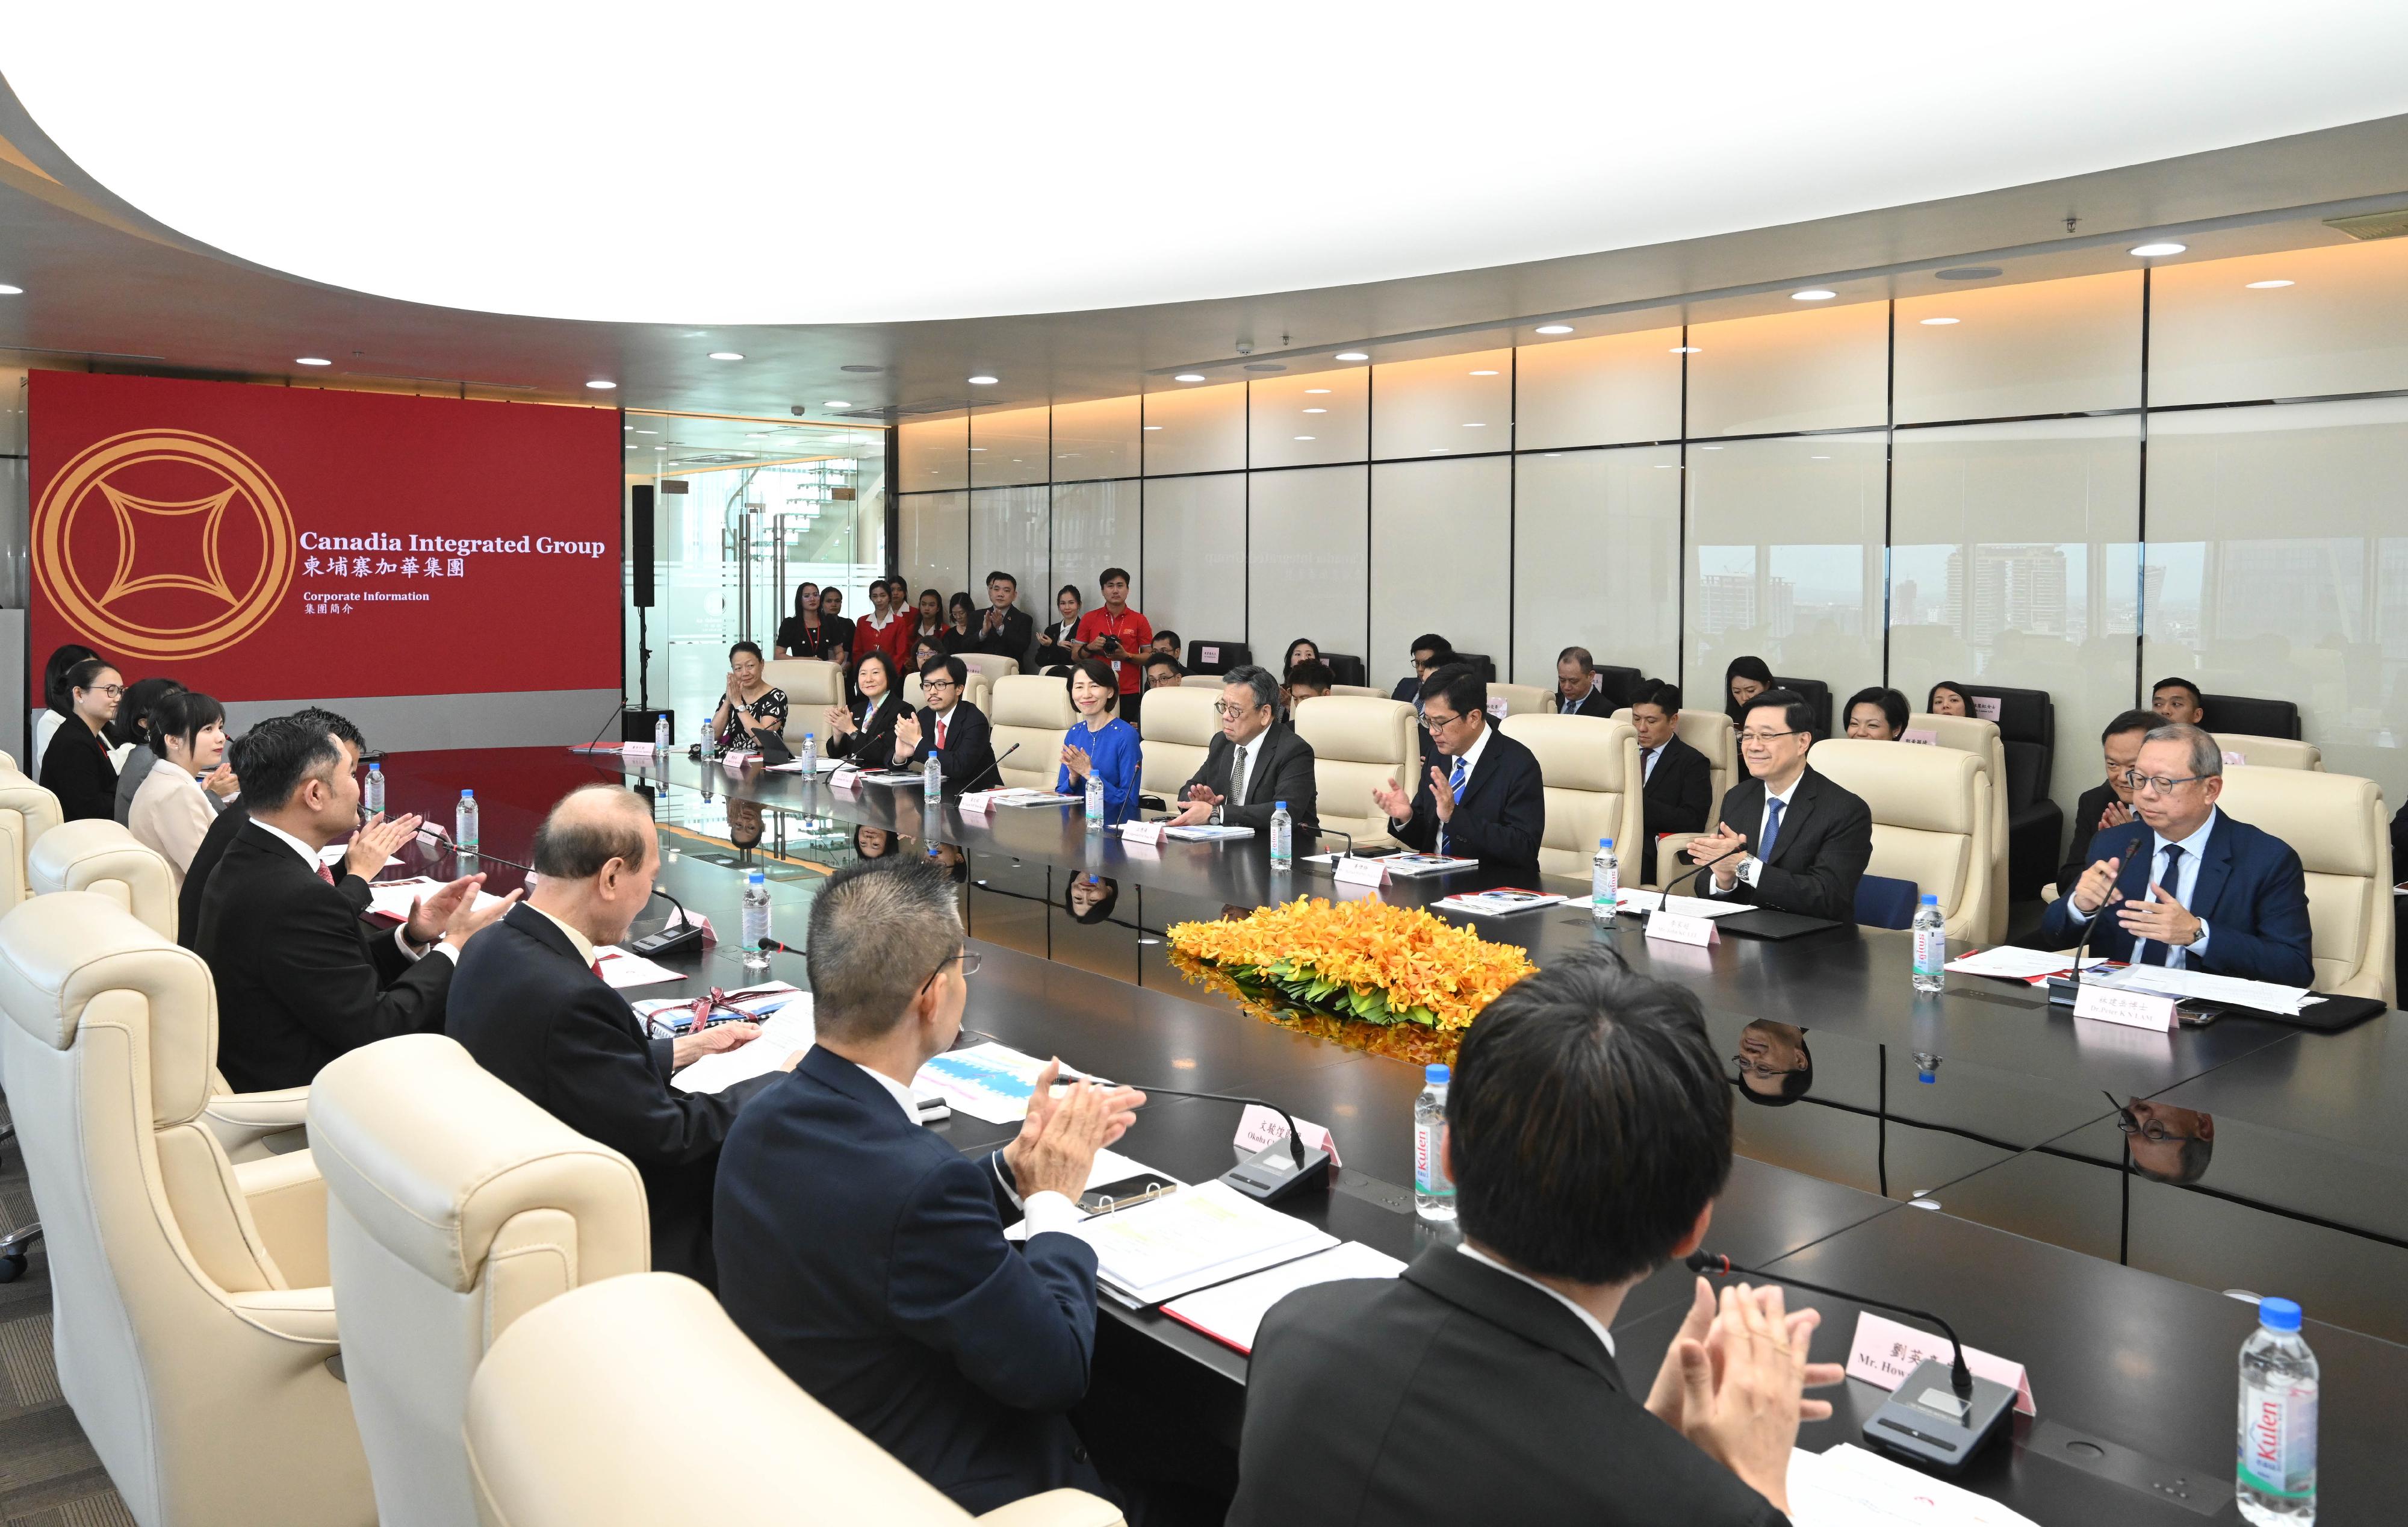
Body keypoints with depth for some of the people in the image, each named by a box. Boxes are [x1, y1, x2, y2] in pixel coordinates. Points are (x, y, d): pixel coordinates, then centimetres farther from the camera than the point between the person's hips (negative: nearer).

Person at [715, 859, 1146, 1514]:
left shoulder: (763, 1122, -9)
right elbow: (1055, 1370, -22)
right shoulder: (922, 1178, -34)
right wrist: (1054, 1199, -10)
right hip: (932, 1493, -7)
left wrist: (1014, 1168, 1)